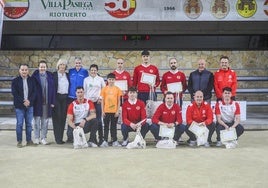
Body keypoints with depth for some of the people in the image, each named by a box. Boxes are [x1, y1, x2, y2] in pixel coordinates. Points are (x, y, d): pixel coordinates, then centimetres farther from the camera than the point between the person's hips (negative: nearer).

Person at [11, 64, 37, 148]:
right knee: (19, 124, 0)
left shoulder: (32, 80, 6)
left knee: (29, 123, 7)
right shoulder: (15, 81, -1)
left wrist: (29, 101, -13)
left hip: (29, 105, 2)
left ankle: (29, 140, 16)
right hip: (19, 106, -2)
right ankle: (19, 141, 9)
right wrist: (23, 101, -15)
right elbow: (14, 93, -7)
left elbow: (34, 92, 2)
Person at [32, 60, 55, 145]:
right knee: (37, 120, 5)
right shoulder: (35, 76, 0)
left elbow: (53, 89, 5)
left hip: (47, 102, 2)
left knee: (45, 121, 7)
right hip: (37, 102, -2)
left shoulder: (50, 76, 5)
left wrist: (52, 102, 0)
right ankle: (36, 138, 15)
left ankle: (43, 138, 16)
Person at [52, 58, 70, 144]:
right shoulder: (54, 75, -1)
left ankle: (61, 137, 11)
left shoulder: (68, 75, 13)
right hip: (57, 98, -4)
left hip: (65, 98, 4)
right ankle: (58, 138, 0)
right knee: (57, 118, -3)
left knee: (63, 118, 4)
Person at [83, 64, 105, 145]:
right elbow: (84, 90, 10)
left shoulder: (100, 79, 8)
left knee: (99, 120, -4)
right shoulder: (86, 79, 9)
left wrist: (101, 97, -2)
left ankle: (101, 138, 0)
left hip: (97, 102, -1)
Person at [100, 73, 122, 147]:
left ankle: (115, 141, 14)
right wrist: (102, 111, -1)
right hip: (106, 111, 0)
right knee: (106, 126, 5)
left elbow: (118, 101, 3)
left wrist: (117, 111, -3)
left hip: (114, 111, 0)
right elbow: (102, 101, 4)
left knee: (113, 126, 8)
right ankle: (105, 141, 8)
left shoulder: (117, 89, 2)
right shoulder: (104, 89, 2)